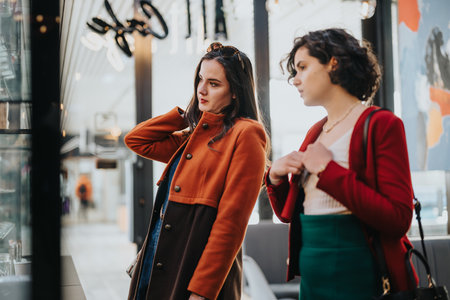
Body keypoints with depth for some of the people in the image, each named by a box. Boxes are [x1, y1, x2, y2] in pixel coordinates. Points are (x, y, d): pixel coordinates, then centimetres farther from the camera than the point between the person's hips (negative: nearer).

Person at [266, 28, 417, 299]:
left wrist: (329, 170, -18)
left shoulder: (381, 124, -8)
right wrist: (276, 177, -3)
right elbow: (287, 213, 17)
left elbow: (398, 219, -19)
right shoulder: (316, 132, 12)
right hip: (311, 275, 7)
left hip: (356, 277, -7)